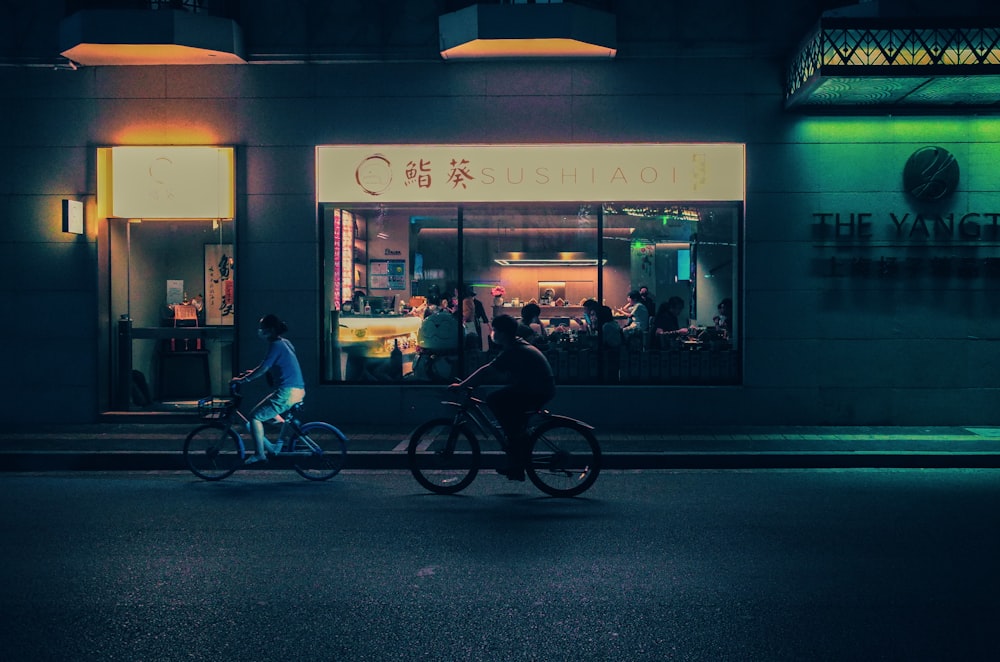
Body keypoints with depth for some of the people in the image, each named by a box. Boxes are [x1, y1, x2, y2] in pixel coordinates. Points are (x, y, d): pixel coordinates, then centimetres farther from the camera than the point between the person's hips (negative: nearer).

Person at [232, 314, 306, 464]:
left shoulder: (276, 345, -11)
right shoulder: (284, 343, 17)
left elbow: (263, 369, -15)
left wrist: (243, 379, -7)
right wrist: (252, 373, 23)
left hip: (287, 392, -10)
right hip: (298, 390, 10)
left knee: (255, 416, -1)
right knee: (270, 413, 31)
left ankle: (260, 454, 0)